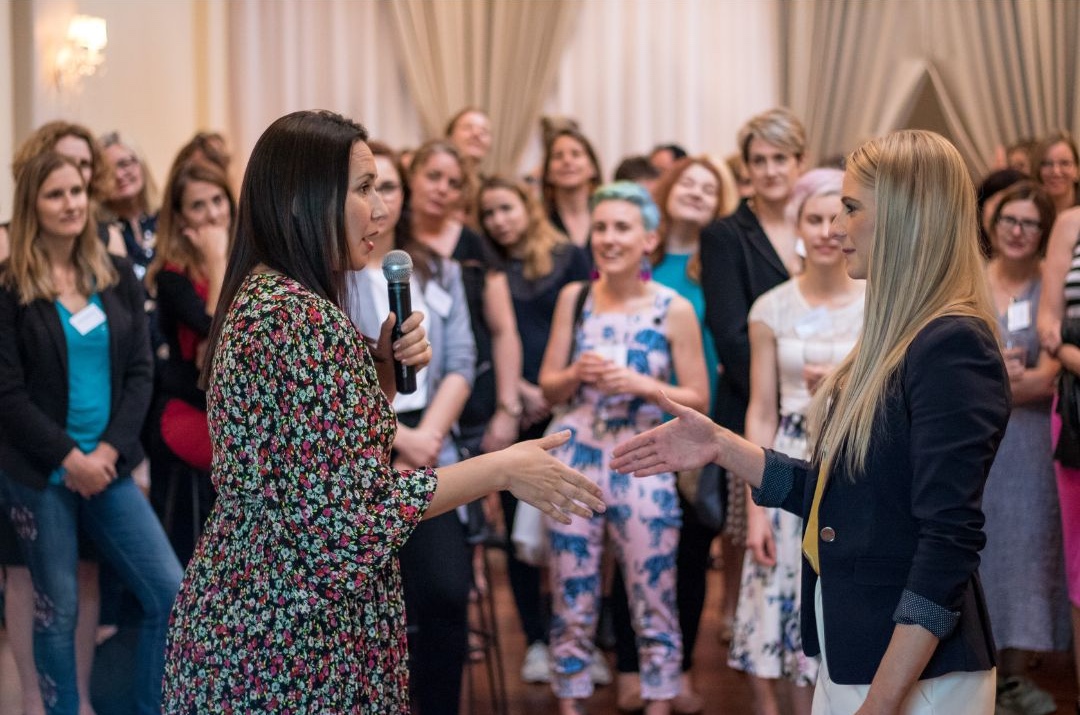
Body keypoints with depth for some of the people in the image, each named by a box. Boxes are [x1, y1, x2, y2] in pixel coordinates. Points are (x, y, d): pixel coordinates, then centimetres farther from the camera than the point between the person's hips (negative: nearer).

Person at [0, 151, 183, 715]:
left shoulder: (117, 277, 7)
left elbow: (140, 372, 4)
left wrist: (110, 450, -8)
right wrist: (68, 457, -15)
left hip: (108, 466, 4)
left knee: (171, 594, -1)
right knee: (58, 611, 4)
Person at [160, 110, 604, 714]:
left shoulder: (264, 295, 9)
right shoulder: (300, 317, -21)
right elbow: (355, 513, -24)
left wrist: (384, 363, 3)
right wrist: (504, 469, -15)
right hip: (292, 639, -10)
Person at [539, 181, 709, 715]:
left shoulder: (674, 310, -3)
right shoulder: (574, 297, 4)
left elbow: (698, 399, -1)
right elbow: (548, 388, 8)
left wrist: (642, 386, -15)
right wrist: (576, 375, -12)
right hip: (574, 460, 2)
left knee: (653, 600, 3)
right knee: (571, 600, 7)